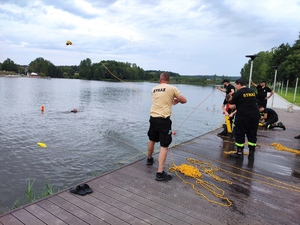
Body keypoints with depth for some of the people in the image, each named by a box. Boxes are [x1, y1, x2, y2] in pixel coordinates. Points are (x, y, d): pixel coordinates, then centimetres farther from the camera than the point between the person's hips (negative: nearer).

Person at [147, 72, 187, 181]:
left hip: (153, 117, 6)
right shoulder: (172, 88, -4)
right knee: (164, 146, -3)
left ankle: (149, 159, 49)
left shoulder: (154, 89, 10)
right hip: (163, 119, -6)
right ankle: (160, 173, -6)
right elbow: (184, 100, 4)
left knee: (152, 140, 26)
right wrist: (176, 100, 23)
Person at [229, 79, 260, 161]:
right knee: (252, 134, 12)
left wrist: (237, 106, 16)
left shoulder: (237, 93, -7)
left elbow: (231, 106, -7)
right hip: (254, 115, 6)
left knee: (239, 134, 7)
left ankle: (240, 153, 13)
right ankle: (251, 154, 15)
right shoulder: (253, 91, 13)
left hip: (243, 116, -6)